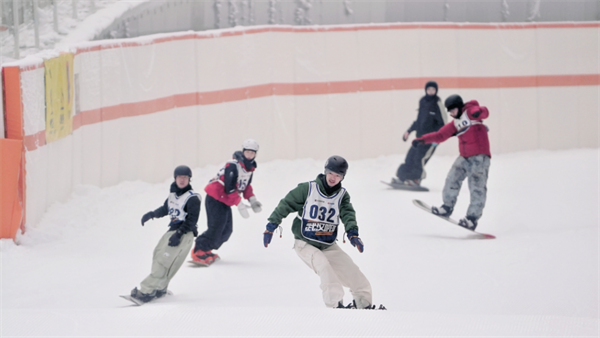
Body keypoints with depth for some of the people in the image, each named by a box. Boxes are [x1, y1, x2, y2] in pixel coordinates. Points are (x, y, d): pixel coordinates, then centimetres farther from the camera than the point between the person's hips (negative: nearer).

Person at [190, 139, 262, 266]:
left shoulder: (249, 167, 7)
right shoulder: (233, 166, -23)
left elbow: (246, 186, 20)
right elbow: (229, 188, -25)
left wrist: (252, 200, 4)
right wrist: (240, 205, -24)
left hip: (225, 201, 9)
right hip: (215, 198, -9)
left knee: (227, 230, 5)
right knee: (216, 227, -19)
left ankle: (205, 250, 16)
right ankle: (199, 252, -13)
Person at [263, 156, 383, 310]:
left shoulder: (342, 195, 4)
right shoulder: (308, 189, -7)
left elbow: (348, 214, -10)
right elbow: (286, 204, -3)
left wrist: (353, 233, -30)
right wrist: (271, 226, -7)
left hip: (328, 245, 4)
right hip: (305, 243, -4)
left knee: (351, 270, -2)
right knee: (323, 265, -30)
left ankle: (364, 303, 14)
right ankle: (335, 303, -33)